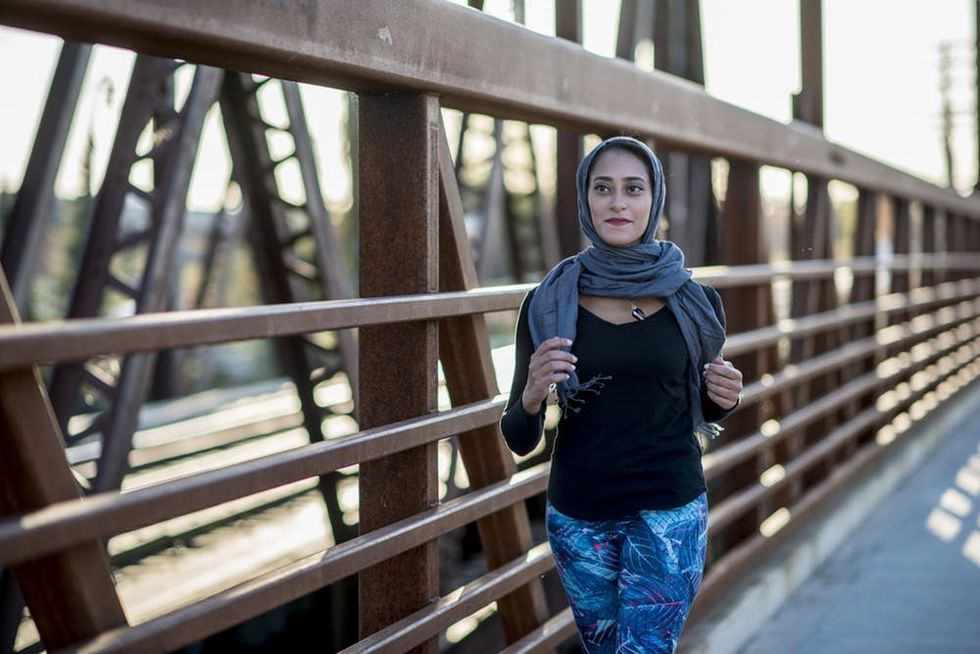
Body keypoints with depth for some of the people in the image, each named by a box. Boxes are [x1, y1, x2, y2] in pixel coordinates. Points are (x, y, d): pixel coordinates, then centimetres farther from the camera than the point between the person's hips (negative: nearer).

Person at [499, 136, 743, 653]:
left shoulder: (694, 301, -3)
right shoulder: (548, 303, -5)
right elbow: (519, 441, -1)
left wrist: (725, 398, -10)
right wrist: (532, 393, -23)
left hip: (669, 512, -1)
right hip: (577, 517, 1)